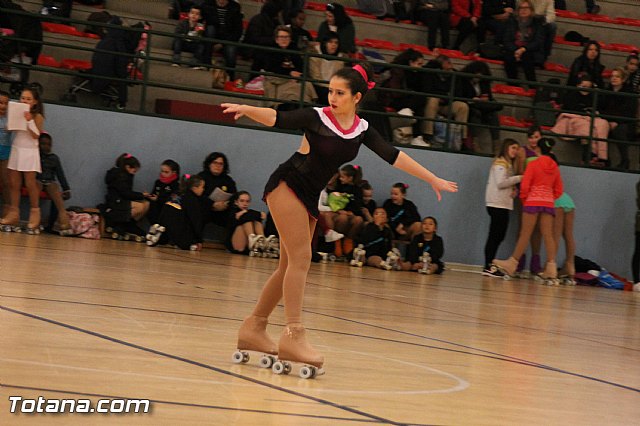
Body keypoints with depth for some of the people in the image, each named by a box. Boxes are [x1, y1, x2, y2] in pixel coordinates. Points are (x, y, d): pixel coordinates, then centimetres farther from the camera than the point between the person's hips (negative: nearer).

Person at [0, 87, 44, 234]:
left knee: (30, 184, -3)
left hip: (29, 152, -4)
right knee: (13, 184, 1)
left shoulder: (37, 116, -4)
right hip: (16, 150, 4)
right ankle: (13, 215, 3)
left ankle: (34, 215, 5)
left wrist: (29, 121, -19)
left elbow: (36, 135, -10)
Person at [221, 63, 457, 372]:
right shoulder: (317, 117, -9)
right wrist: (246, 109, -38)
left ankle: (254, 328, 16)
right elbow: (277, 118, -19)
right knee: (300, 259, -17)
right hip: (286, 185, -6)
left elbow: (393, 156, 6)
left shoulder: (362, 130, 4)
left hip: (309, 198, 6)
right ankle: (294, 335, -22)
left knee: (289, 267, 7)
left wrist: (433, 179, 7)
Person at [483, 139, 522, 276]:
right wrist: (518, 178, -11)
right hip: (497, 204, -9)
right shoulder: (500, 163, -7)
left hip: (504, 205, 9)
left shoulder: (509, 164, 21)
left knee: (499, 236, 7)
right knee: (495, 236, -11)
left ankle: (489, 266, 8)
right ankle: (488, 267, -11)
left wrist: (514, 189, 1)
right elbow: (500, 183, -16)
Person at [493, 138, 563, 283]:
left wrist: (524, 199, 4)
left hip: (533, 201, -4)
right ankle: (551, 268, -6)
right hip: (549, 203, 4)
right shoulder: (555, 167, 10)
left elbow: (525, 185, -10)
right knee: (548, 235, 0)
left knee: (525, 234, 1)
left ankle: (512, 264, 9)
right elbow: (558, 190, 13)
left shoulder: (533, 164, -5)